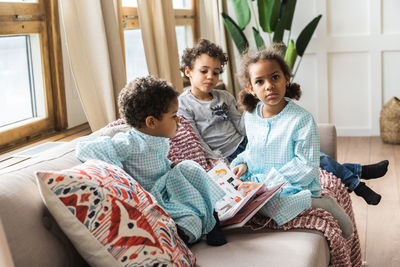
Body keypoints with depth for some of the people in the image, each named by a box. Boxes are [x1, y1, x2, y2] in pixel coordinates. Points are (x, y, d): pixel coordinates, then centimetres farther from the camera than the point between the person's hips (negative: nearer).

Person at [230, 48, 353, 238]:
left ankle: (314, 203, -12)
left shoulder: (301, 119, -16)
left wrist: (266, 183, -21)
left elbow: (306, 166, -17)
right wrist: (244, 163, 0)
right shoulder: (250, 116, 3)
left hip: (295, 187, -7)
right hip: (257, 182, 7)